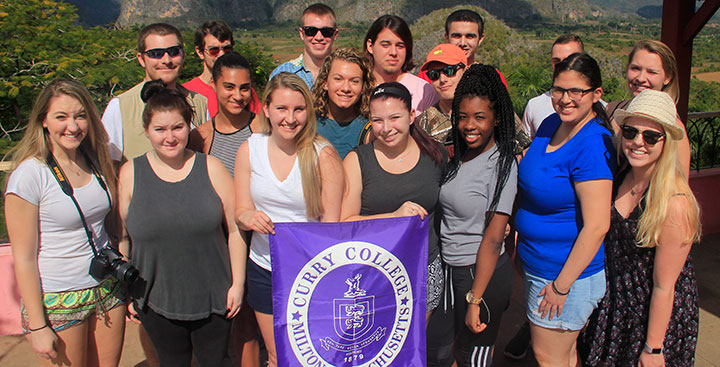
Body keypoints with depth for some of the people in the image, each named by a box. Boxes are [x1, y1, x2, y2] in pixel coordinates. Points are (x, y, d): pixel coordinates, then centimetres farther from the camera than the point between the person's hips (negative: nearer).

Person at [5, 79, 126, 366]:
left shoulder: (96, 161, 3)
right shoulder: (29, 175, -14)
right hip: (57, 299, -5)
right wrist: (37, 326, -12)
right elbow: (24, 258, -12)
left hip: (108, 289, 5)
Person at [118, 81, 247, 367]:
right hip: (157, 302, 1)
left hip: (213, 297, 0)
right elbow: (122, 237, 4)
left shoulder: (211, 168, -4)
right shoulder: (130, 175, -2)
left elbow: (234, 229, -2)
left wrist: (237, 283, -2)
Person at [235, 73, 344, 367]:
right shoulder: (249, 150, -2)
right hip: (264, 268, 3)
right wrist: (249, 217, -19)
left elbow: (332, 221, -9)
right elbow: (241, 210, 4)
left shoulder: (322, 154, -12)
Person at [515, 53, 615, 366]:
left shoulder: (593, 145, -23)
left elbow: (597, 226, -25)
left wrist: (561, 286, -20)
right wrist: (519, 243, 13)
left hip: (570, 271, -7)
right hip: (537, 266, 8)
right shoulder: (550, 124, 2)